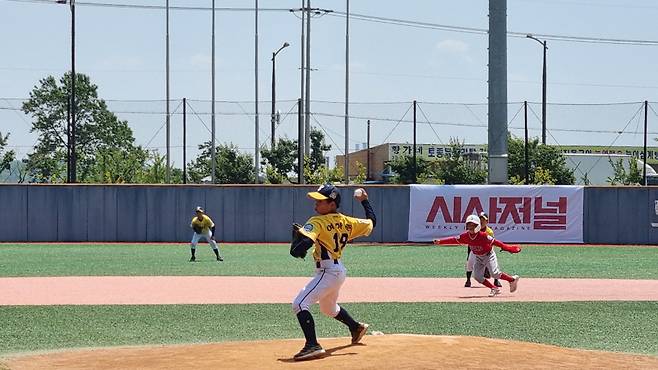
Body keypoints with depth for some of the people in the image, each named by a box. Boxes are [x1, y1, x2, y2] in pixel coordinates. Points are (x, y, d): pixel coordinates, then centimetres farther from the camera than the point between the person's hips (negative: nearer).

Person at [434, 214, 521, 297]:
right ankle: (494, 289, 4)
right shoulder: (466, 236, -11)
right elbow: (454, 240, -5)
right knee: (477, 276, -6)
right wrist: (440, 241, -10)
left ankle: (513, 279, 1)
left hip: (488, 255, -6)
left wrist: (507, 248, -35)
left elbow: (494, 242, -28)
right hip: (478, 258, 6)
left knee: (495, 273, -20)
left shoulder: (483, 235, -27)